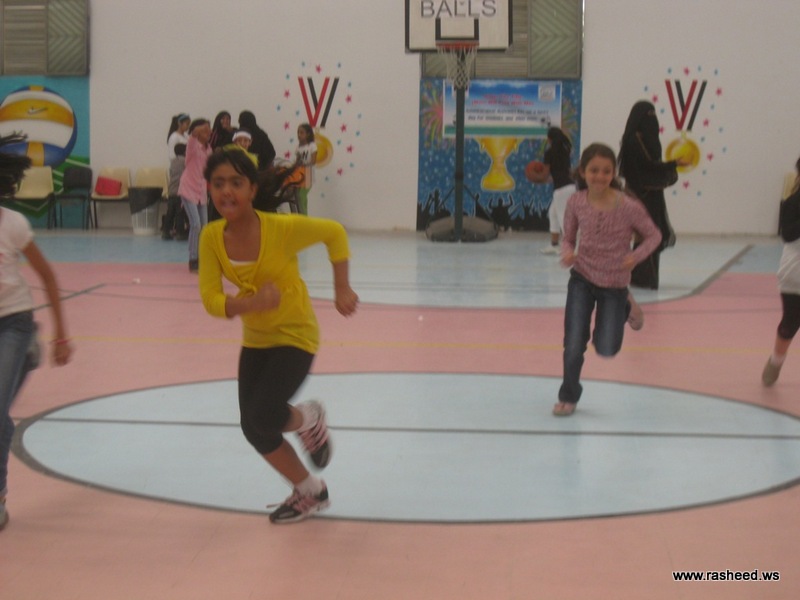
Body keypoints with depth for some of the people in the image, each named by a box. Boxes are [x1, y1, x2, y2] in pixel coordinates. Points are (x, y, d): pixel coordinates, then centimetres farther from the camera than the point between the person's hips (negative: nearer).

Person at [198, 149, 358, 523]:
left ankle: (309, 419, 16)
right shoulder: (212, 238, -13)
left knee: (263, 416, -22)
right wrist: (251, 303, -33)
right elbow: (211, 300, -15)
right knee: (253, 430, 6)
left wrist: (342, 289, -11)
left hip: (295, 336, -5)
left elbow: (334, 233, -9)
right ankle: (310, 492, 31)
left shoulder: (282, 228, -25)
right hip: (255, 341, 5)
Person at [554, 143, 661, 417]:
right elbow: (568, 238, 2)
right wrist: (567, 253, -20)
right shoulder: (576, 202, -13)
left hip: (614, 284, -1)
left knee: (606, 349, 9)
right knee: (573, 346, -7)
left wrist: (637, 256, -23)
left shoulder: (628, 207, -20)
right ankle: (568, 396, 18)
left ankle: (626, 307, 39)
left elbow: (654, 235, -6)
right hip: (582, 279, 1)